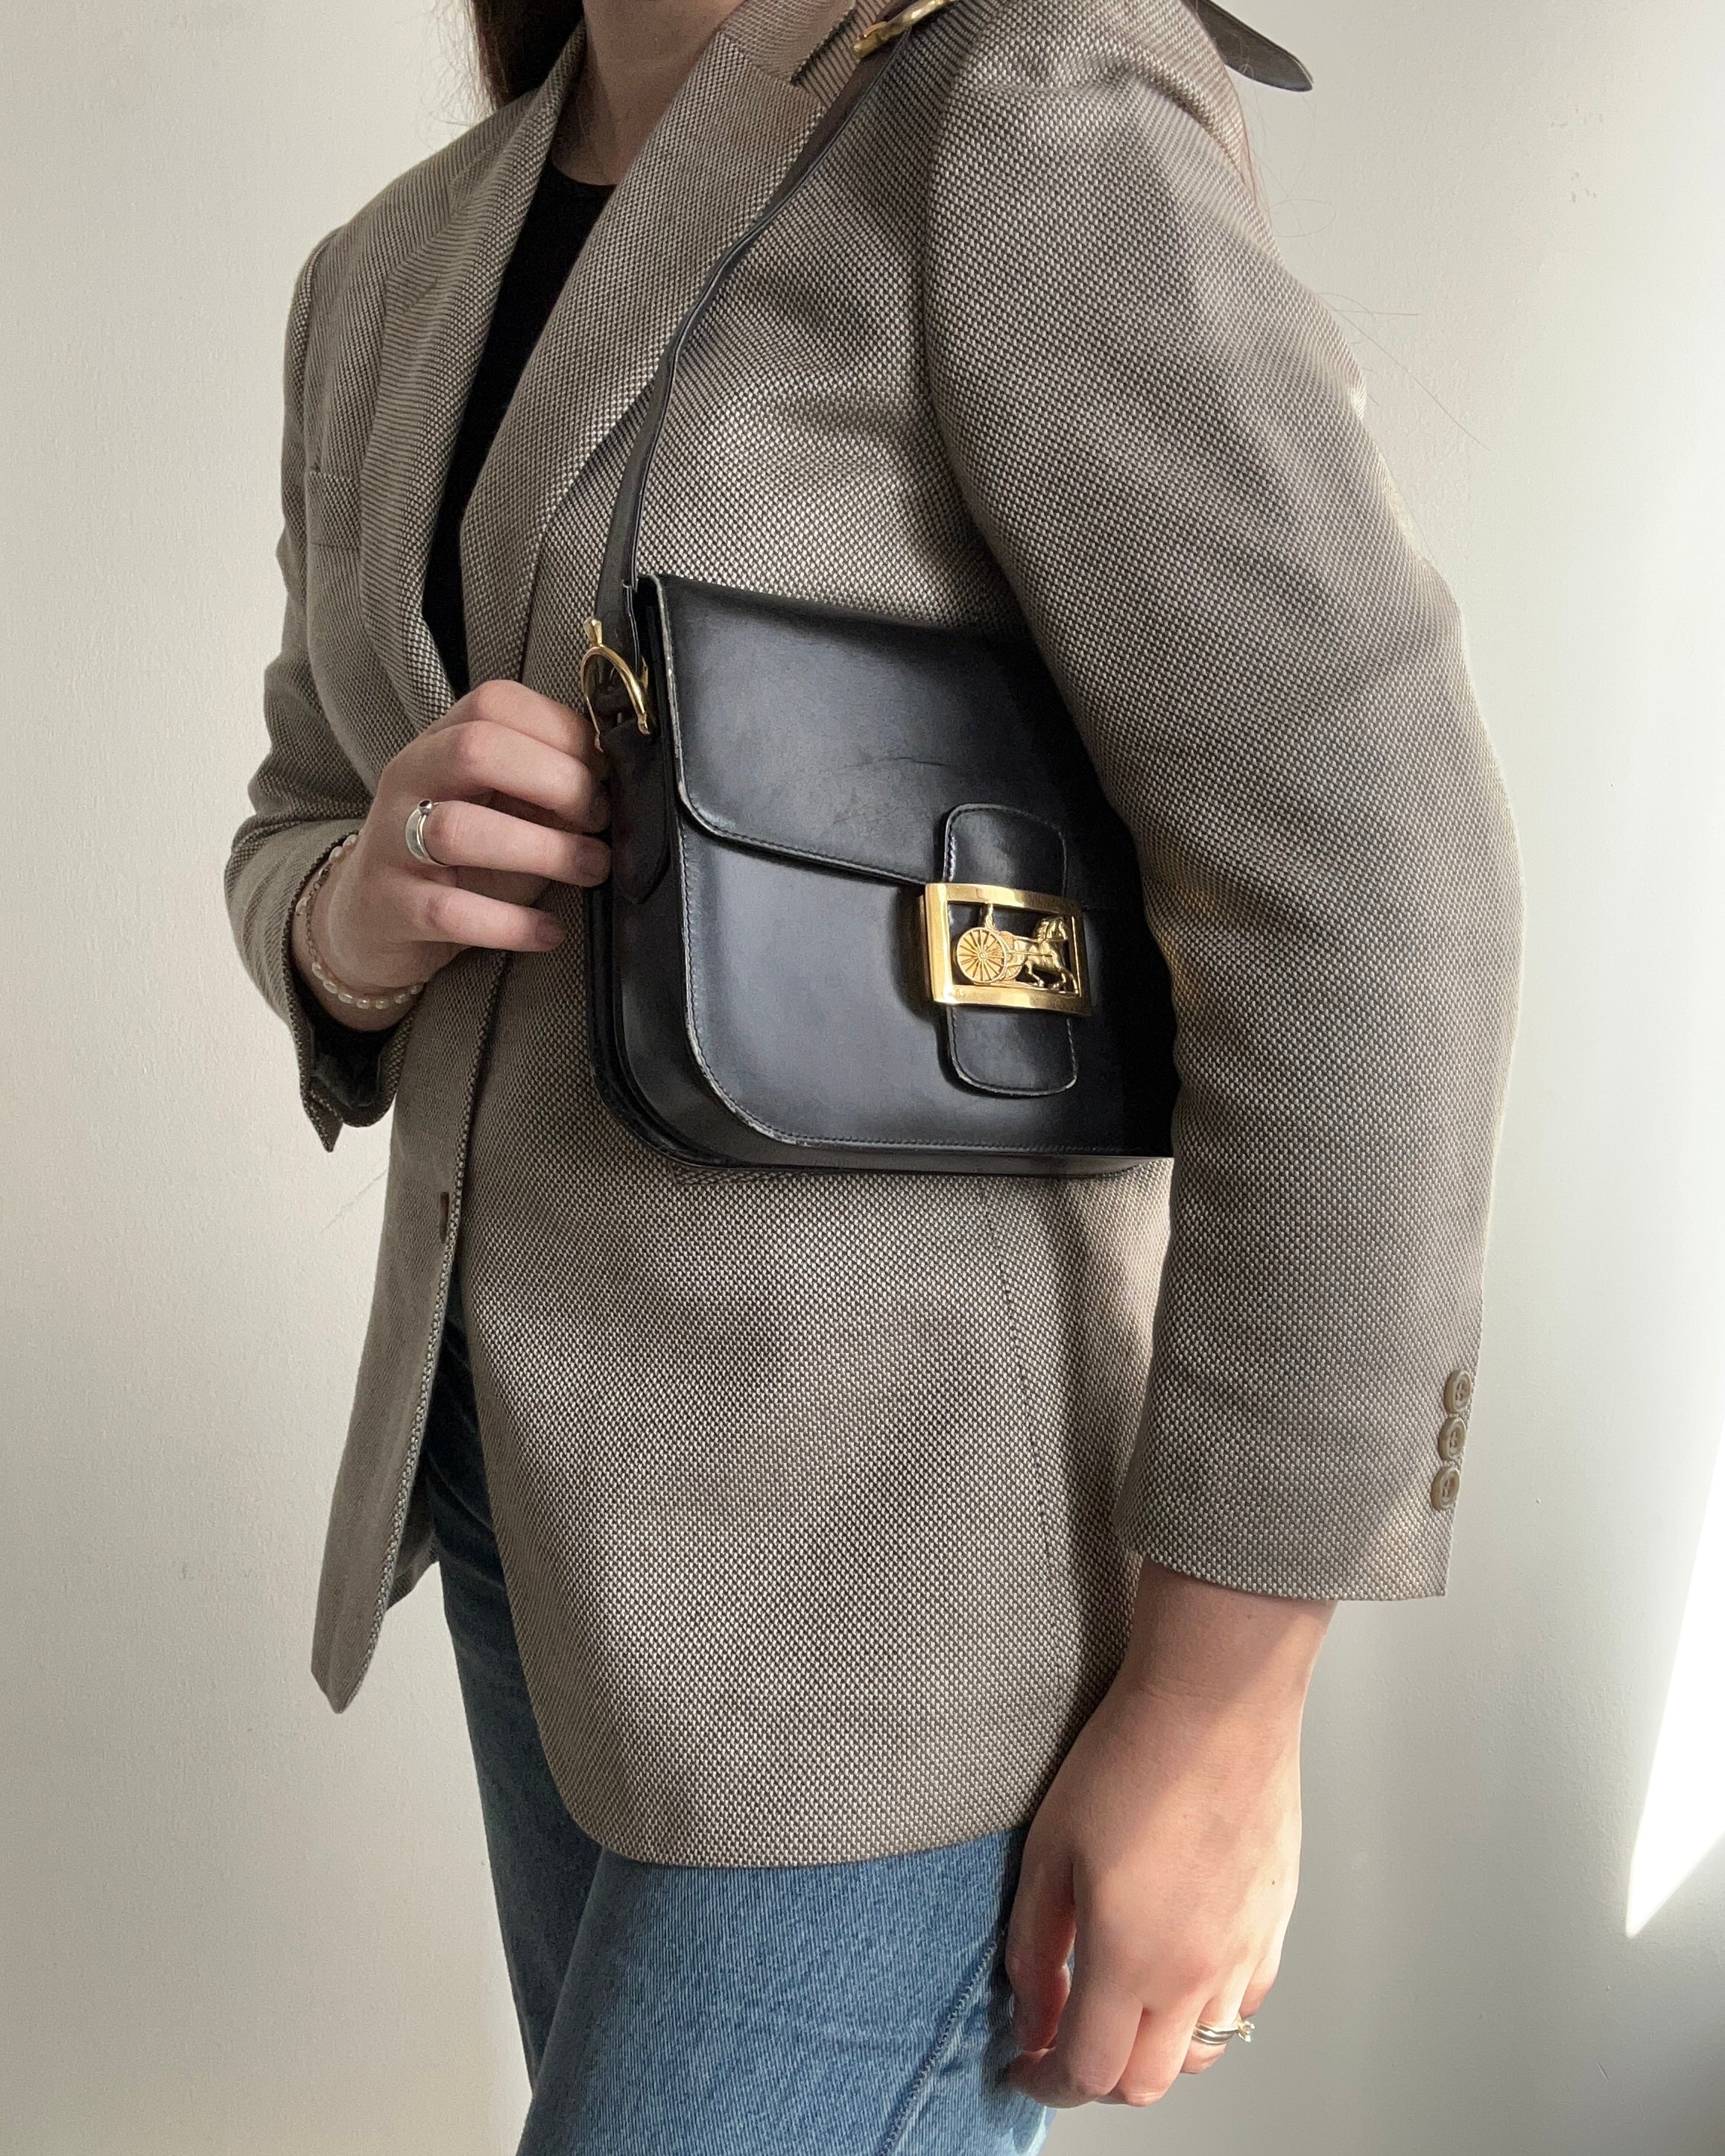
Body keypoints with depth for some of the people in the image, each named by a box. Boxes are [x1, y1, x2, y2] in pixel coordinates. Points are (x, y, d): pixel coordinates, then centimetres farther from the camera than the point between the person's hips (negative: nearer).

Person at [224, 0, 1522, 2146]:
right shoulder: (400, 287, 9)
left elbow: (1364, 901, -20)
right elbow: (312, 872, 15)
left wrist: (1221, 1703, -18)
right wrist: (372, 907, -12)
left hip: (897, 1536, -8)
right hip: (564, 1469, 8)